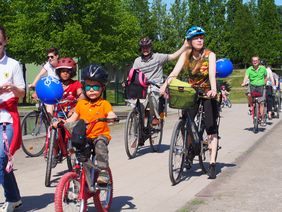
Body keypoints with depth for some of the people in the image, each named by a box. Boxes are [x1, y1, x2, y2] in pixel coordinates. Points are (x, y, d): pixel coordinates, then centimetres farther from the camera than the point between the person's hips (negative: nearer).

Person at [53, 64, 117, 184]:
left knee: (100, 143, -34)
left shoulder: (104, 104, -2)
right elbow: (73, 119, 12)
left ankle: (103, 171, -28)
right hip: (84, 136, 4)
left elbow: (112, 115, -16)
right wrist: (61, 122, -4)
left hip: (101, 134, -4)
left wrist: (110, 118, -39)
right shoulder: (81, 103, 10)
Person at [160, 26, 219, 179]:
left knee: (211, 128, -10)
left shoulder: (210, 55, -14)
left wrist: (213, 89, -48)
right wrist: (165, 84, -37)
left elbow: (212, 74, -29)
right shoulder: (186, 55, -6)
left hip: (207, 93, -3)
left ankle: (212, 164, -10)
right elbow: (175, 71, -19)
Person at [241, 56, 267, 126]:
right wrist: (244, 83, -36)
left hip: (261, 87, -1)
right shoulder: (249, 69, -4)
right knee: (249, 95, -29)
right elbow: (246, 77, -19)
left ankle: (263, 119, 2)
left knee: (261, 103, -6)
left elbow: (265, 77, 15)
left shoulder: (263, 68, 0)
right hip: (252, 86, 1)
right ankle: (251, 107, -2)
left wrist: (263, 83, 4)